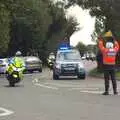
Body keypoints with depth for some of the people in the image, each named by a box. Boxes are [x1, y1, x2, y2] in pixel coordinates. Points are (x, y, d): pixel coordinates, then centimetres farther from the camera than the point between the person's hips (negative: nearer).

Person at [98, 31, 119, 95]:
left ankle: (106, 91, -5)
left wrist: (100, 40, 21)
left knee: (106, 79, -4)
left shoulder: (105, 50, -8)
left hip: (106, 66, -4)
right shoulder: (114, 50, 3)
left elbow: (100, 46, 7)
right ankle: (115, 91, 6)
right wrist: (114, 40, 33)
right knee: (113, 79, 7)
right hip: (112, 66, 4)